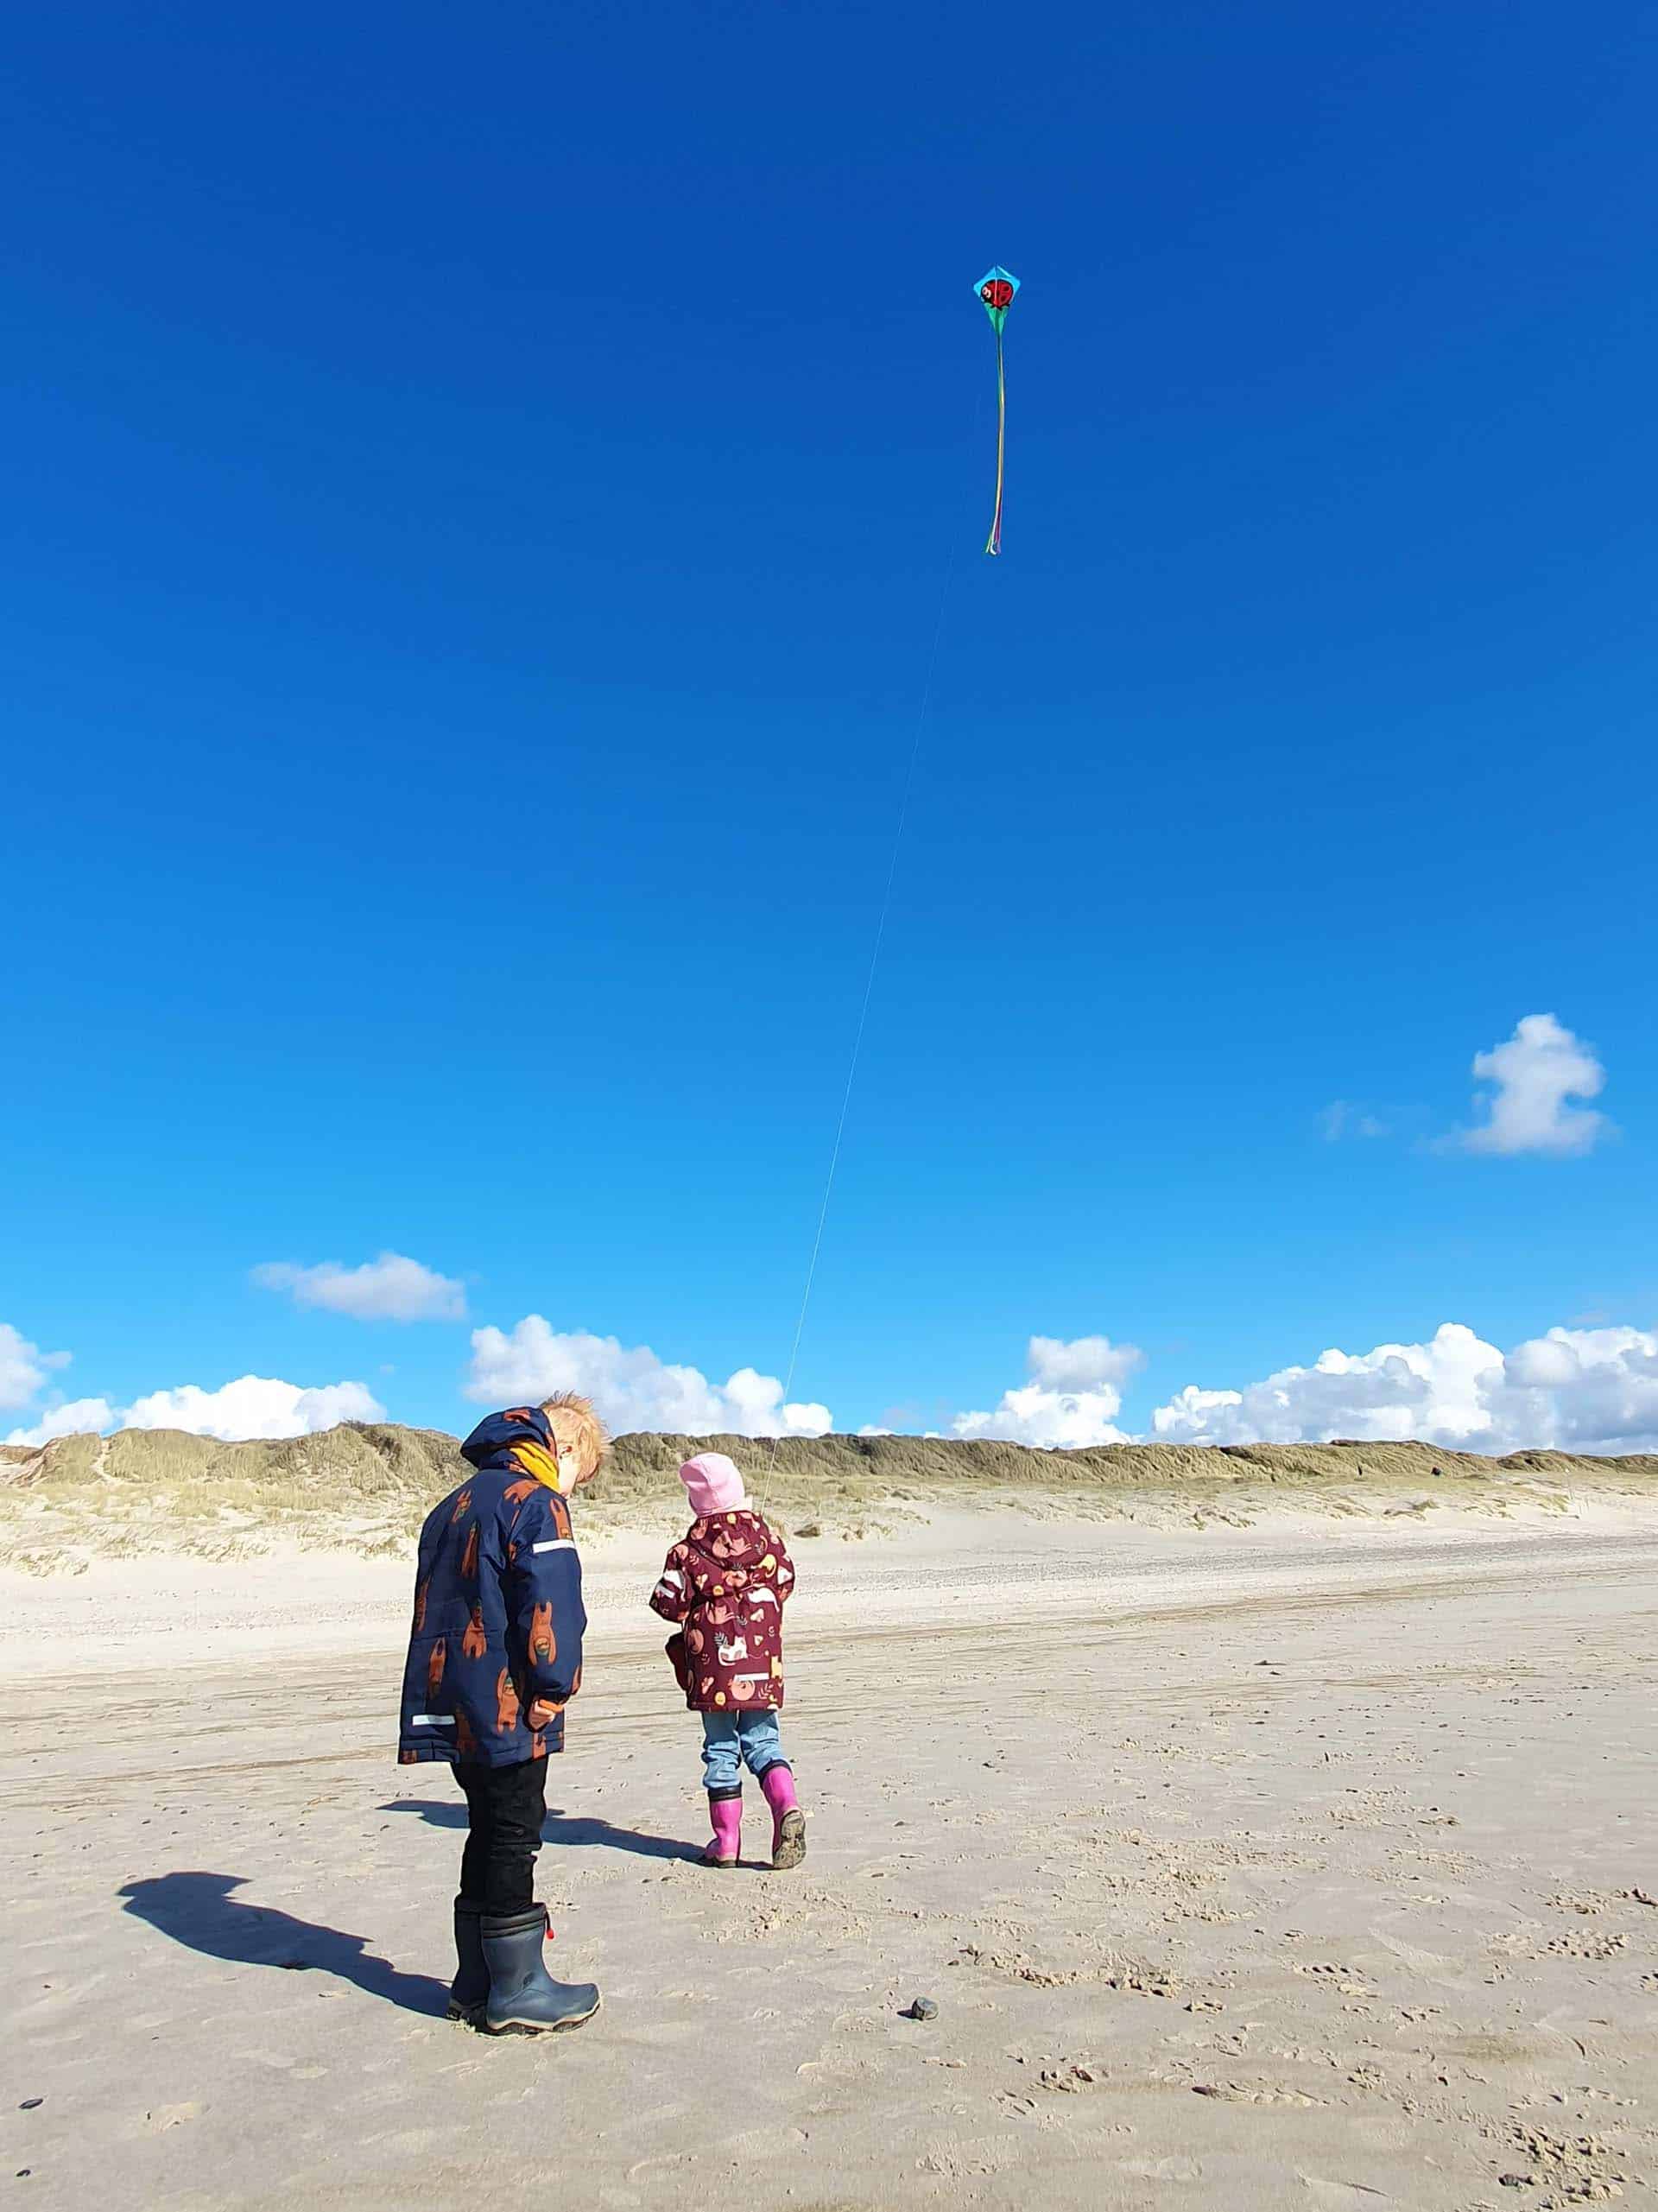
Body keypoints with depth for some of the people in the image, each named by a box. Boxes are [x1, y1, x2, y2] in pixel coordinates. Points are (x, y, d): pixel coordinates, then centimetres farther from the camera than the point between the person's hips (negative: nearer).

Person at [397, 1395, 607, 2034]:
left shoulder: (456, 1503, 16)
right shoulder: (536, 1502, -13)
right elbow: (549, 1606, -23)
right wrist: (554, 1689, -13)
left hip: (453, 1710, 9)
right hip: (508, 1710, -9)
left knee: (489, 1835, 18)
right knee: (514, 1840, 2)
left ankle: (477, 1983, 26)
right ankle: (517, 1991, 12)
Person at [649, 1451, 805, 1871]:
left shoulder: (689, 1548, -7)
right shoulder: (762, 1533, 1)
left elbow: (670, 1601, -10)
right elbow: (785, 1581, 7)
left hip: (712, 1662, -2)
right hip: (762, 1659, 2)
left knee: (721, 1749, 9)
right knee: (763, 1741, 11)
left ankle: (726, 1840, 11)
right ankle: (787, 1807, -12)